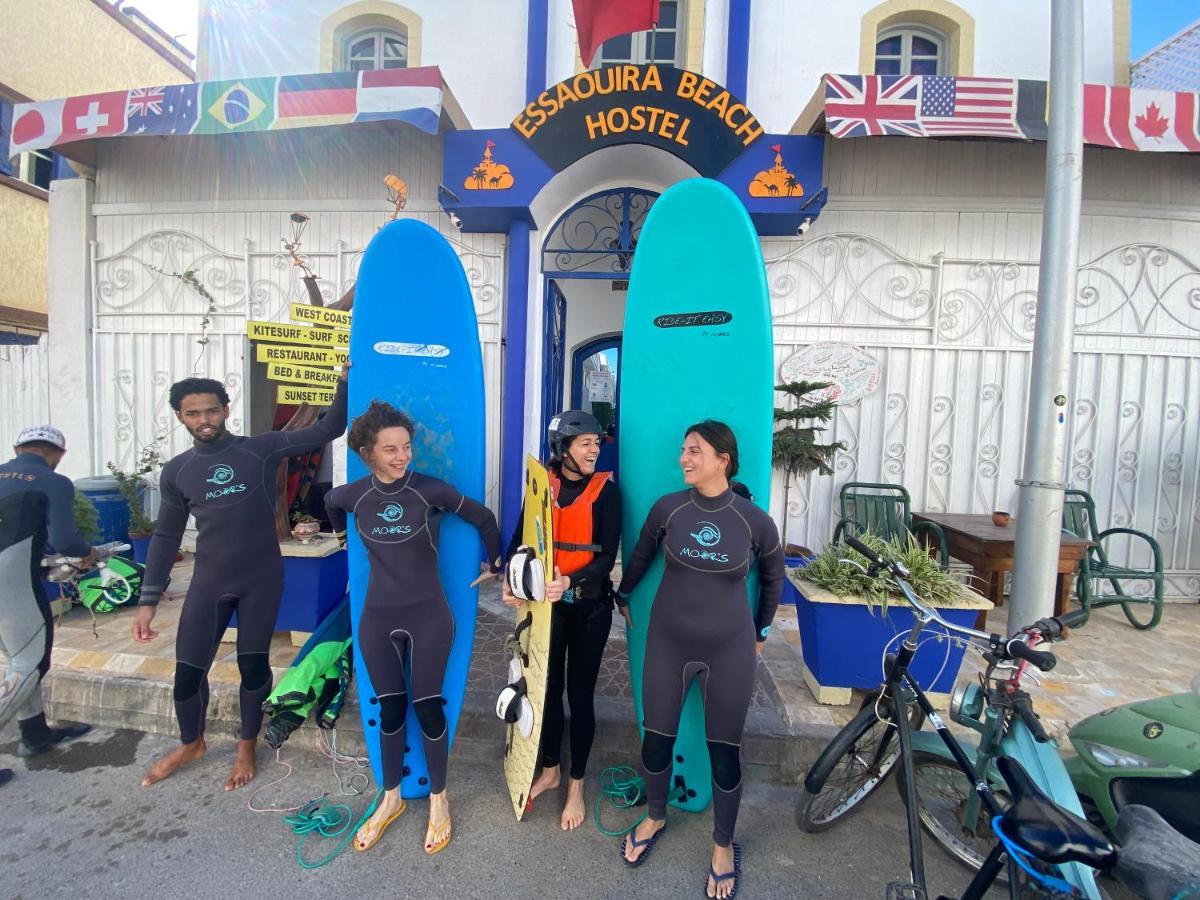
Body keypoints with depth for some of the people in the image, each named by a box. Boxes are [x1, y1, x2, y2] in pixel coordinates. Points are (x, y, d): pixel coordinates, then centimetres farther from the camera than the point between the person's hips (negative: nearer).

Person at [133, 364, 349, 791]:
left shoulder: (261, 449, -5)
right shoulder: (176, 471, 4)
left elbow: (327, 430, -9)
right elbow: (165, 538, 9)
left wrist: (344, 384, -22)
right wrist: (148, 600, 6)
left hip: (262, 580, -2)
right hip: (209, 583, 3)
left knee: (253, 666, 8)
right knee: (188, 670, 8)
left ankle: (247, 747, 32)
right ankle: (191, 744, 38)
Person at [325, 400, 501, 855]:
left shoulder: (432, 490, -14)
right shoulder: (354, 495, -4)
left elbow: (483, 518, -3)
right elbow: (330, 503, 21)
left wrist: (494, 564, 7)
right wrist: (342, 532, 33)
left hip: (428, 616, -2)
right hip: (378, 618, 3)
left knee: (428, 707, 7)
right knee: (390, 709, 14)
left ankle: (438, 798, 30)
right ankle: (390, 798, 37)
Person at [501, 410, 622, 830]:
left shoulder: (606, 490, -10)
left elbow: (607, 556, -15)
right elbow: (521, 538, -1)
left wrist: (569, 582, -31)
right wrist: (510, 580, -19)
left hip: (590, 606, -2)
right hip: (547, 602, 3)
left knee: (580, 694, 9)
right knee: (548, 687, 16)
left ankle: (576, 785, 30)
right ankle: (549, 770, 39)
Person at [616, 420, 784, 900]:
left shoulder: (755, 520, -12)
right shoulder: (667, 508, -10)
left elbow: (773, 578, 7)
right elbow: (640, 558, 8)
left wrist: (760, 631, 15)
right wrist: (620, 596, 20)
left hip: (729, 649, -1)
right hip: (668, 642, 1)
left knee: (725, 749, 10)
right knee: (657, 737, 12)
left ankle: (724, 845, 38)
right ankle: (655, 817, 43)